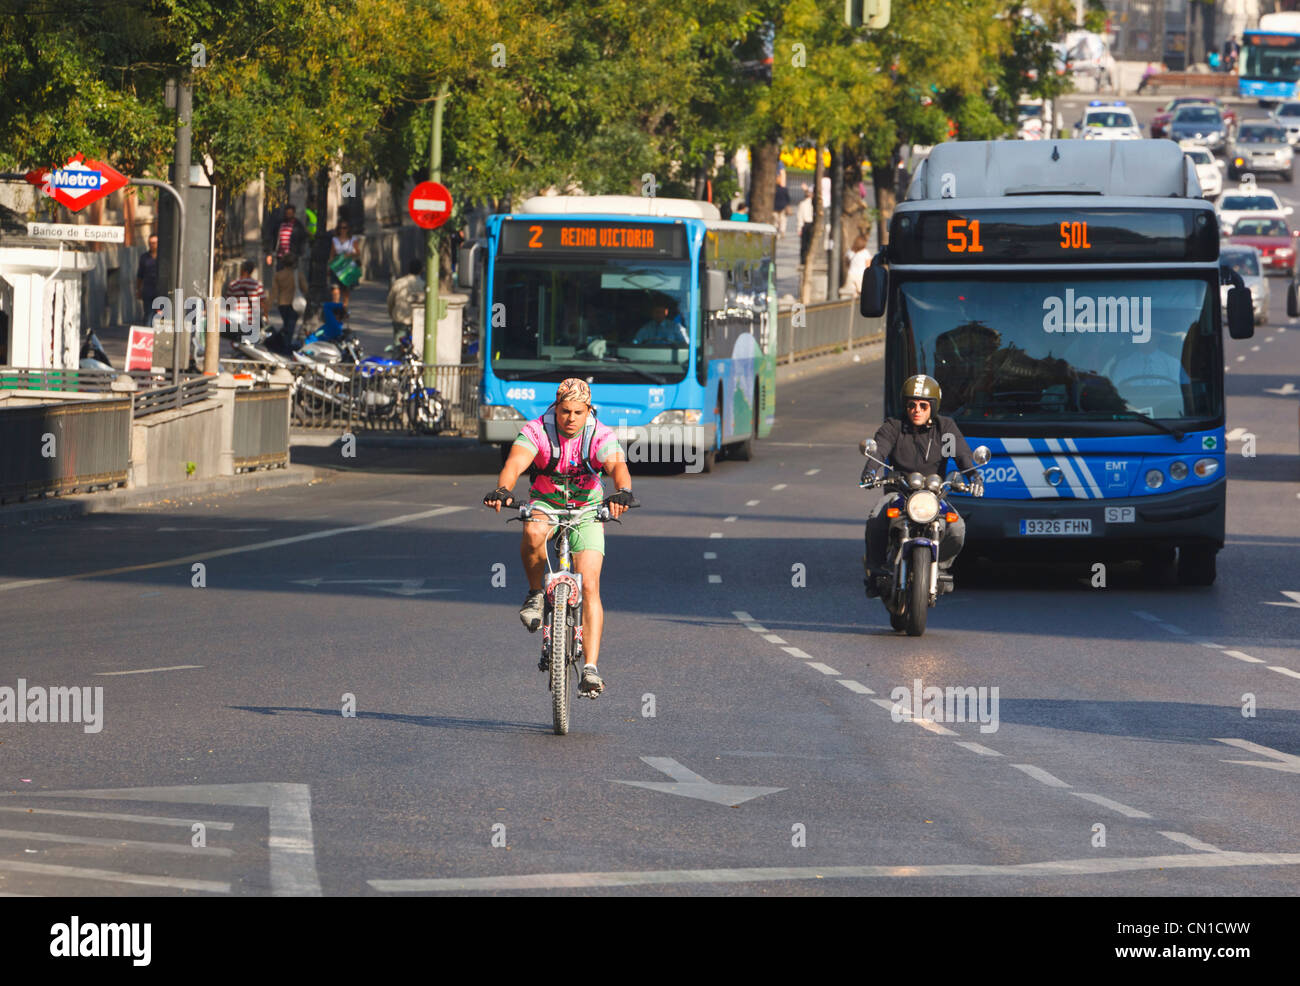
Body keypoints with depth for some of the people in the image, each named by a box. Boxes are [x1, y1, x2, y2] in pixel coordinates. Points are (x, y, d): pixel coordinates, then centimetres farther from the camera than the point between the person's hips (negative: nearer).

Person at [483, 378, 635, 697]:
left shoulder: (602, 437, -18)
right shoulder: (536, 432, -18)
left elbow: (618, 467, -36)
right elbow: (515, 463, -35)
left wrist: (623, 492, -59)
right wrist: (502, 491, -56)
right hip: (545, 505, 0)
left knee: (589, 585, -16)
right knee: (533, 532, -38)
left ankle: (591, 668, -18)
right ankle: (535, 594, -12)